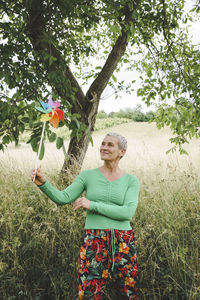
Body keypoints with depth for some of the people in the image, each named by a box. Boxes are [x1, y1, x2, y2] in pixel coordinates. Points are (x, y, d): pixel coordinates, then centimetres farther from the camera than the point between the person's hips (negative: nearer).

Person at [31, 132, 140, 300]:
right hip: (93, 242, 0)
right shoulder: (88, 176, 5)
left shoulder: (131, 181, 3)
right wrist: (43, 183, -19)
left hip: (123, 242, 1)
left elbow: (128, 212, -11)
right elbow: (63, 198, -1)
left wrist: (93, 205, -16)